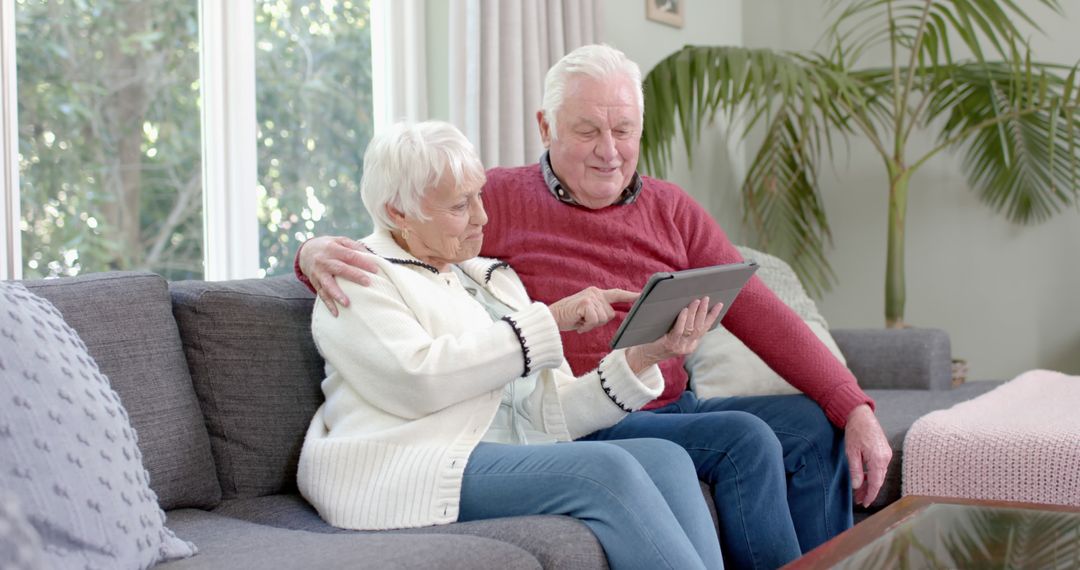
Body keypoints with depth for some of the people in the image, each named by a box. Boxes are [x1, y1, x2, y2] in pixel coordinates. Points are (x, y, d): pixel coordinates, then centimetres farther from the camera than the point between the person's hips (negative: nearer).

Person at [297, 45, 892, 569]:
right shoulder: (500, 202, -4)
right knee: (745, 440, -22)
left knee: (814, 426, -5)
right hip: (580, 430, -6)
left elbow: (758, 311, 2)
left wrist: (855, 408, -6)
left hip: (674, 408, 6)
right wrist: (318, 250, -30)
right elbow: (383, 247, -4)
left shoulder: (671, 209, 9)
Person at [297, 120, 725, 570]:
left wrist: (644, 356, -2)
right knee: (605, 468, -27)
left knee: (664, 458, -19)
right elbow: (417, 380, -16)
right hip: (416, 470, -6)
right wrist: (549, 319, -12)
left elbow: (553, 413, 14)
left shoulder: (493, 279, 23)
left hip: (520, 461, 7)